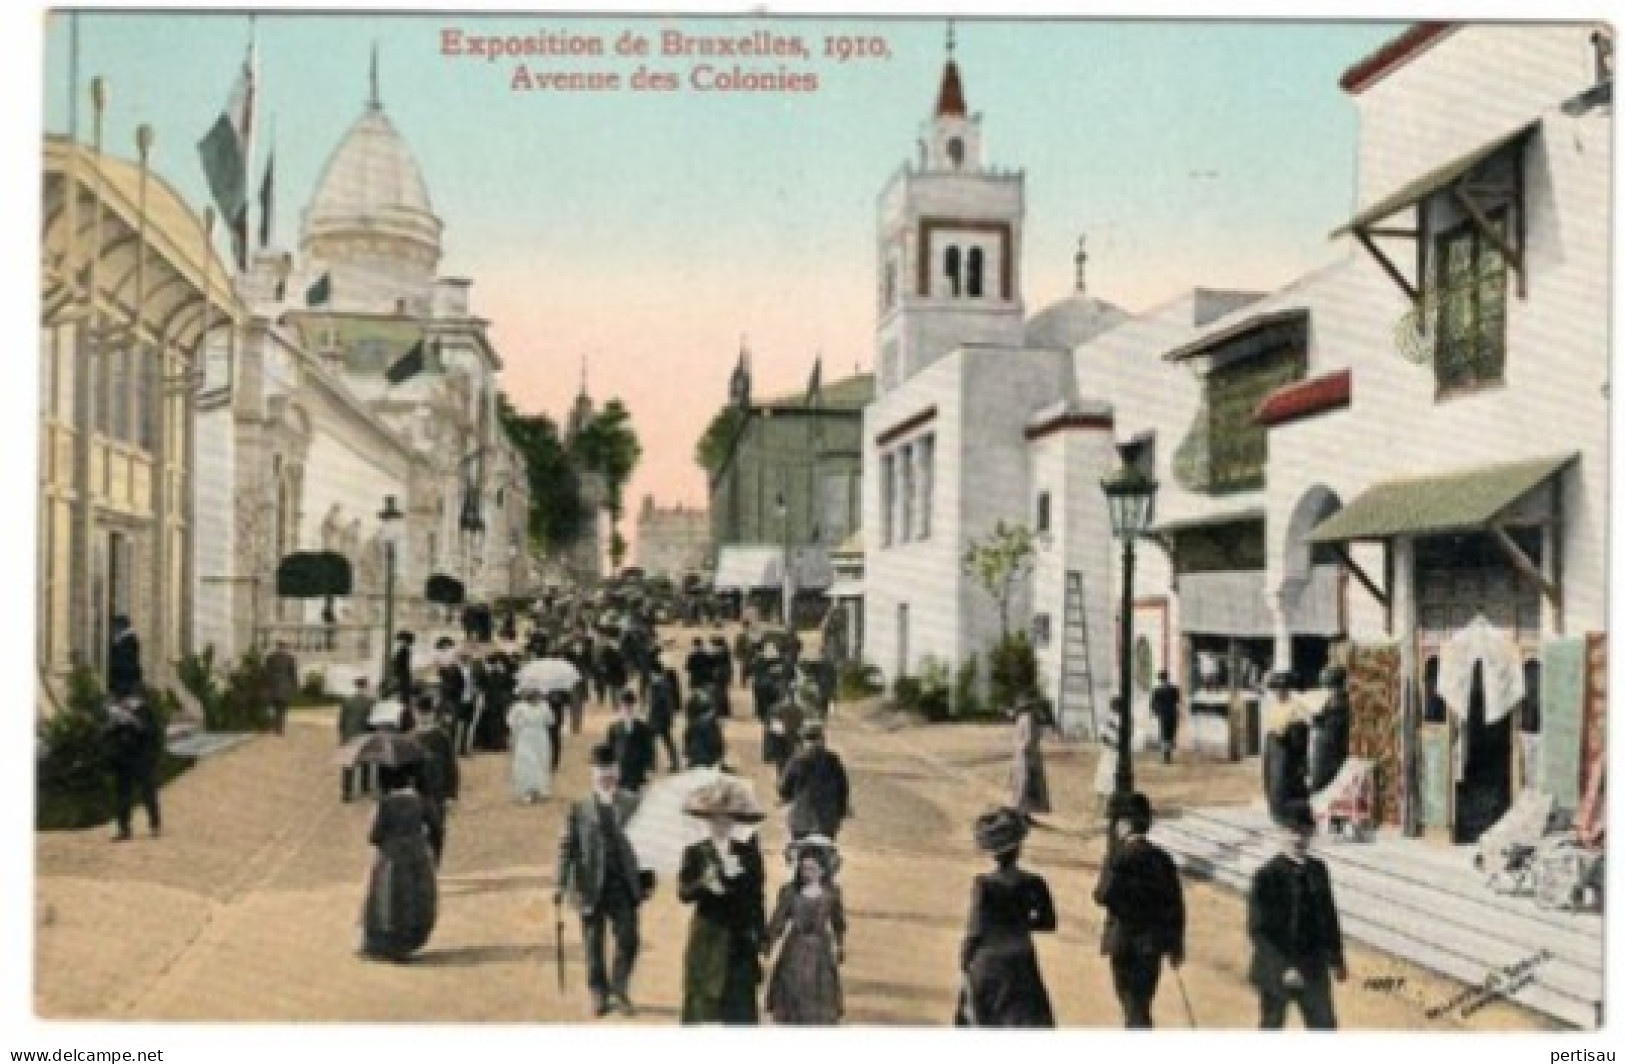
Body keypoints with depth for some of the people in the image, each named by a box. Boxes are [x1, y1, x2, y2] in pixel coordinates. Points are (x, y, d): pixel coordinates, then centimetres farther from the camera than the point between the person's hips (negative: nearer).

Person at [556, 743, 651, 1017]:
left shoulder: (632, 805, 2)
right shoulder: (580, 808, 0)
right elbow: (567, 847, -1)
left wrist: (646, 879, 3)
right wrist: (562, 884, -6)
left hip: (624, 886, 1)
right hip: (592, 887, -1)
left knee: (628, 939, 0)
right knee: (594, 943, 7)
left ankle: (619, 989, 21)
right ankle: (599, 994, 22)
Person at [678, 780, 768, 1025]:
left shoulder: (748, 853, 4)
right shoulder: (695, 853, 0)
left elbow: (756, 897, 6)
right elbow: (683, 894, -6)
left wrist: (761, 936, 3)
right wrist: (704, 884, -25)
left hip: (741, 939, 2)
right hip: (708, 938, -2)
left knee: (741, 1002, 3)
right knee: (703, 1001, 0)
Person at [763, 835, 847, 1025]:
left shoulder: (831, 892, -3)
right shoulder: (789, 891, -8)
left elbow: (838, 920, 11)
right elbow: (778, 920, -7)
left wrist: (840, 946, 19)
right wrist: (767, 944, -10)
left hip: (820, 949, 0)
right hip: (795, 950, 0)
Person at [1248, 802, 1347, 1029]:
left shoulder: (1318, 871, 3)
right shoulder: (1266, 876, -13)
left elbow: (1328, 916, 14)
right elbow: (1257, 930, -15)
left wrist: (1336, 959, 17)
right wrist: (1283, 968, -23)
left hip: (1313, 969, 4)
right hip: (1275, 969, -4)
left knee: (1324, 1026, 1)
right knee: (1271, 1027, 10)